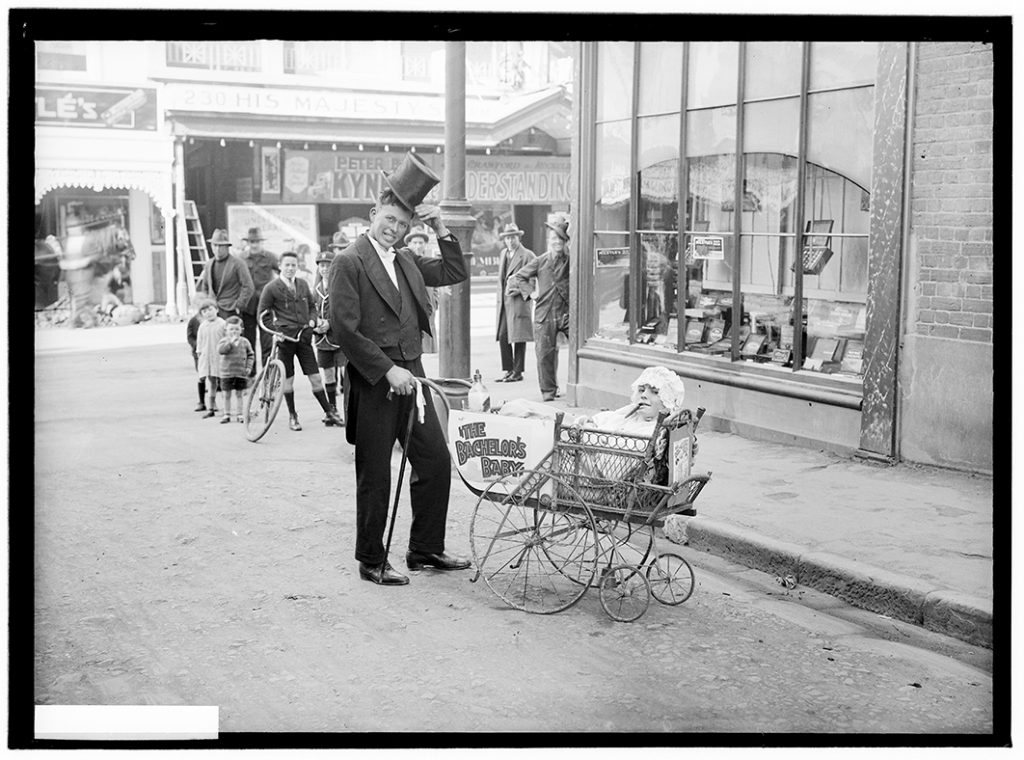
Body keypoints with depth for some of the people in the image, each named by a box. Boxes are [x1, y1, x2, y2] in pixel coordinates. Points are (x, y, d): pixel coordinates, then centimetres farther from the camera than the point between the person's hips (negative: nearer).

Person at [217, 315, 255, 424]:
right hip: (226, 373, -1)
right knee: (227, 394, 5)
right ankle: (227, 414, 14)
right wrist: (231, 342, -23)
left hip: (241, 373, 1)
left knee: (239, 394, 6)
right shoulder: (223, 341, -1)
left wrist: (249, 367, -1)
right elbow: (220, 350, -20)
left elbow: (250, 355, 10)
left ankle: (240, 414, 12)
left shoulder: (244, 342, 4)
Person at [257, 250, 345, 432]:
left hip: (304, 337, 3)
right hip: (285, 338, -3)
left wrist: (312, 321, 4)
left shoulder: (303, 284, 9)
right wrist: (276, 331, -7)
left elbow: (312, 306, 22)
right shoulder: (271, 288, -3)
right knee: (288, 379, 5)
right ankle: (292, 416, 19)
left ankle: (329, 412, 12)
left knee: (315, 377, 2)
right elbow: (263, 315, 1)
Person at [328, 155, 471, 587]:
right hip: (373, 382, -7)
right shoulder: (349, 262, -9)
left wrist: (441, 231, 4)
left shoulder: (405, 261, 13)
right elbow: (345, 329, -15)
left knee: (436, 461, 11)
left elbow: (455, 274, 18)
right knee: (374, 477, 3)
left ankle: (426, 550, 24)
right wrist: (388, 370, -18)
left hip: (410, 376, 7)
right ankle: (371, 562, 15)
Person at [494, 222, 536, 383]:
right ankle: (509, 370, 13)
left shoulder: (527, 256, -6)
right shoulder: (504, 254, 17)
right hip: (504, 302, 6)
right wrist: (500, 295, 15)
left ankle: (518, 372, 5)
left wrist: (518, 290, -13)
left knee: (518, 338, -2)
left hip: (519, 301, -6)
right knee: (502, 337, 4)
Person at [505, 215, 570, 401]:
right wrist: (530, 292, 0)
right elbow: (516, 277, 11)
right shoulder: (540, 261, 7)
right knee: (545, 353, 1)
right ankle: (548, 391, 14)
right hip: (544, 315, 1)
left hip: (567, 313, 0)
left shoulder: (572, 261, 6)